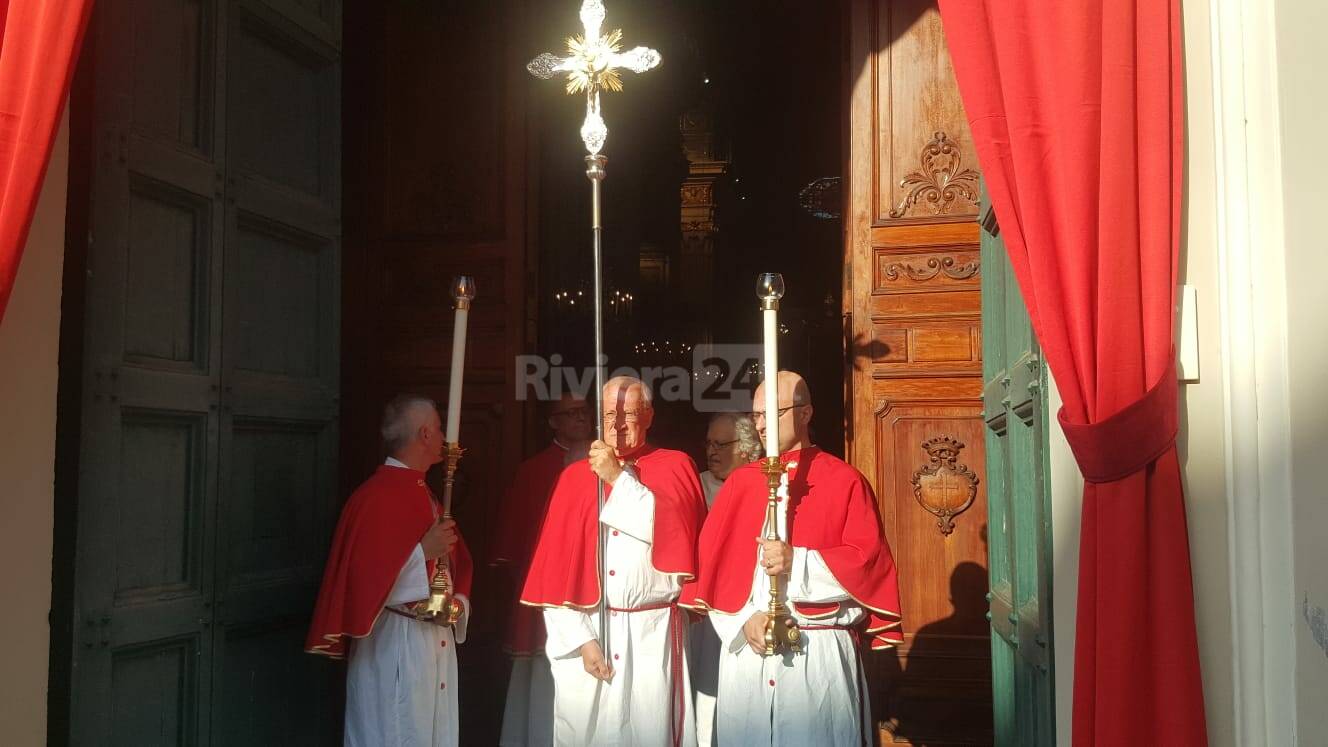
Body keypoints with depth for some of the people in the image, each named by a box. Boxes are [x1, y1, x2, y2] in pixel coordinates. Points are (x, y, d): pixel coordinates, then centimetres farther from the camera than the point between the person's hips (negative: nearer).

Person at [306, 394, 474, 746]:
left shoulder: (427, 496, 13)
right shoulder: (375, 497, -14)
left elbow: (457, 565, 19)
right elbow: (364, 578, -20)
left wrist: (459, 603, 1)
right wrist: (423, 551, -19)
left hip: (439, 642, 9)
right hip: (394, 647, -8)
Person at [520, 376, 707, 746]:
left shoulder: (674, 467, 4)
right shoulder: (575, 475, 6)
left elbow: (673, 529, -15)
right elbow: (556, 568, 2)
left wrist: (619, 478, -12)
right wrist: (580, 638, -6)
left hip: (652, 636, -1)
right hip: (586, 632, 2)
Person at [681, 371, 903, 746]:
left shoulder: (844, 482, 0)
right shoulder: (739, 483, 9)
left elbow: (870, 561, -6)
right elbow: (712, 562, 5)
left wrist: (797, 562, -16)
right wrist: (742, 620, -8)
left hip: (820, 655, -3)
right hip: (746, 650, 3)